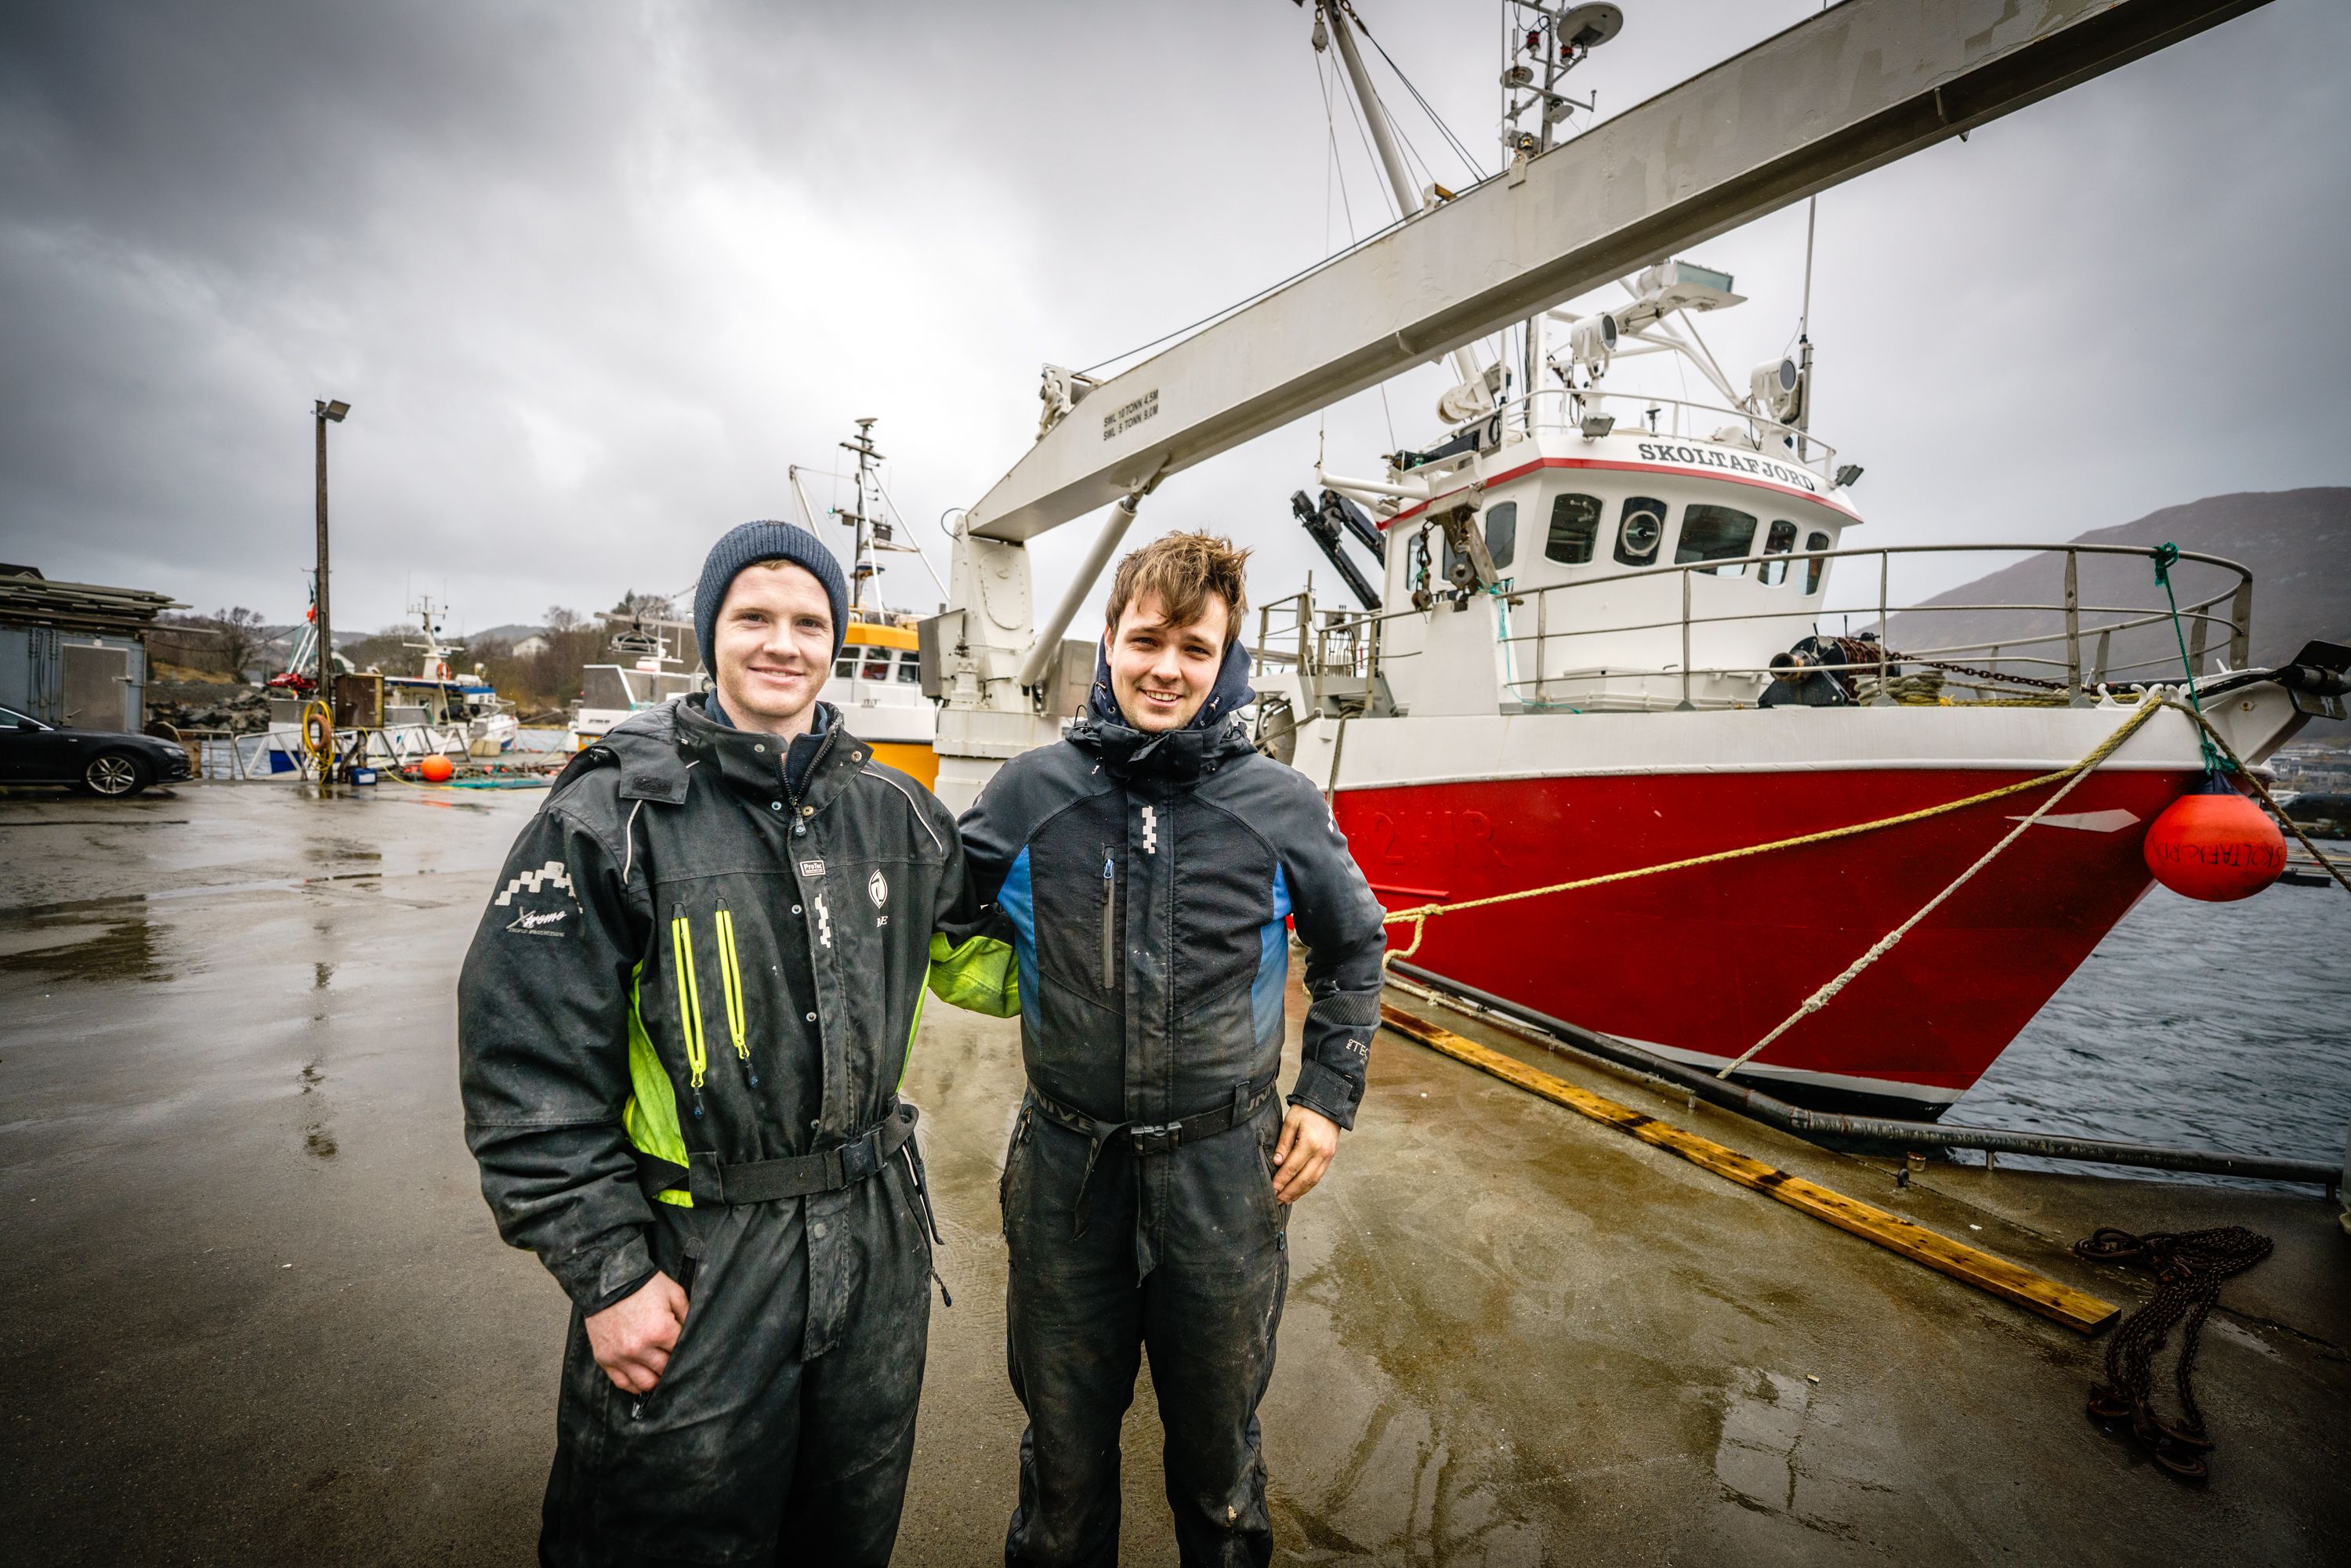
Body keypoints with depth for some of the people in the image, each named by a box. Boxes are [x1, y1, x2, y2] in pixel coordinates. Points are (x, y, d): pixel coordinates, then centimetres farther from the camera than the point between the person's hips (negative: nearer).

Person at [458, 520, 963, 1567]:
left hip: (875, 1238, 4)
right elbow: (529, 1068, -12)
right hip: (692, 1260, -4)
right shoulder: (616, 813, -12)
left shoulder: (894, 811, 1)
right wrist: (604, 1274, -12)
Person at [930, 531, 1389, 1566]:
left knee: (1217, 1433, 23)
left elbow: (1353, 948, 8)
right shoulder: (1029, 793, -7)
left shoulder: (1281, 806, -7)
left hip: (1225, 1170, 0)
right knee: (1065, 1437, 22)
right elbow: (943, 931, 7)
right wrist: (1044, 994, -3)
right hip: (1066, 1167, 1)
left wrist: (1330, 1096, 3)